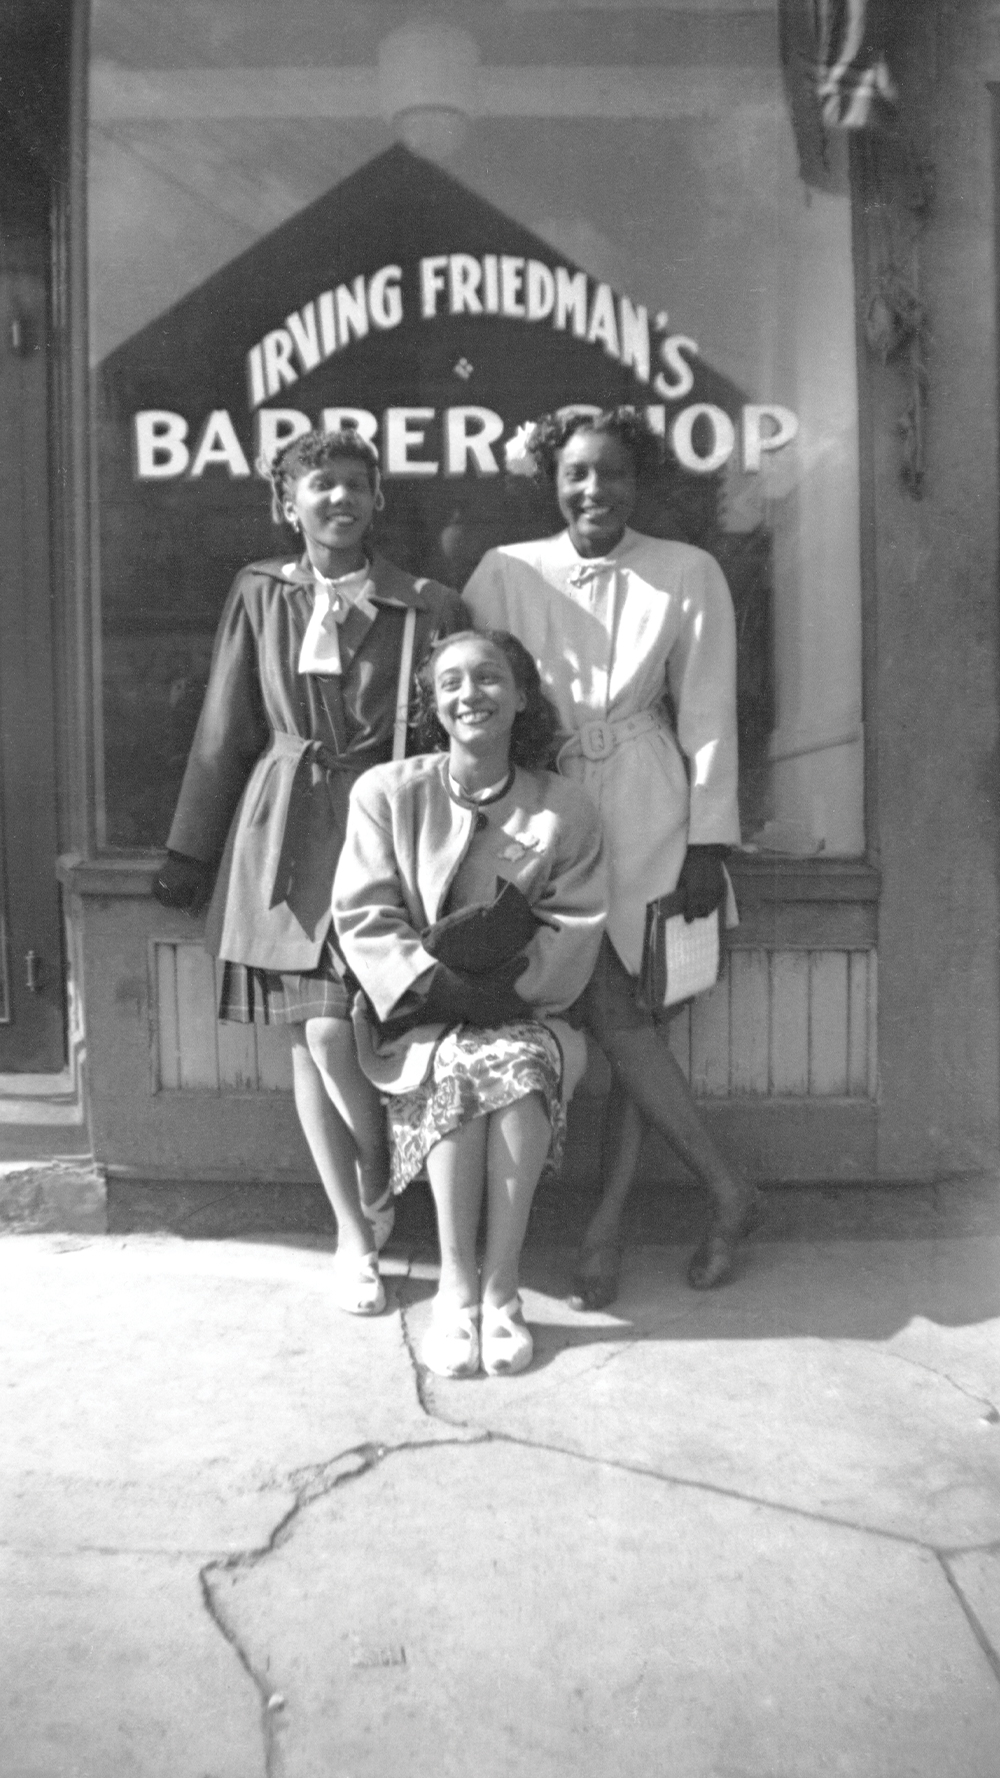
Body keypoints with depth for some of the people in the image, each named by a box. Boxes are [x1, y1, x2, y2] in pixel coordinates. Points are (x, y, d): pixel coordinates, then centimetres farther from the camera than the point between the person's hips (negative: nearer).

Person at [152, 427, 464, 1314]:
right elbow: (224, 732, 10)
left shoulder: (427, 607, -1)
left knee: (333, 1032, -11)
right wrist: (189, 852, 11)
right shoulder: (261, 594, 6)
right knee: (306, 1038, 6)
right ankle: (355, 1236, 22)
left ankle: (377, 1192, 20)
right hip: (280, 833, 3)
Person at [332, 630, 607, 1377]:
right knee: (459, 1065, -33)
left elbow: (575, 929, -2)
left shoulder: (565, 809, 5)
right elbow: (364, 917, -3)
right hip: (422, 1018, 0)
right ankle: (456, 1287, -22)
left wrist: (508, 983, -19)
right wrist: (435, 981, -19)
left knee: (523, 1061, -33)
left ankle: (501, 1287, -23)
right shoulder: (387, 793, 4)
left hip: (525, 1012, 1)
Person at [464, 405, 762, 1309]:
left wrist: (709, 841, -1)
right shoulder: (507, 571, 5)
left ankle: (607, 1224, 10)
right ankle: (728, 1190, 12)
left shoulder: (688, 574, 2)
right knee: (613, 1013, -2)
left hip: (644, 811, -1)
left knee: (626, 1013, -4)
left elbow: (708, 718, 2)